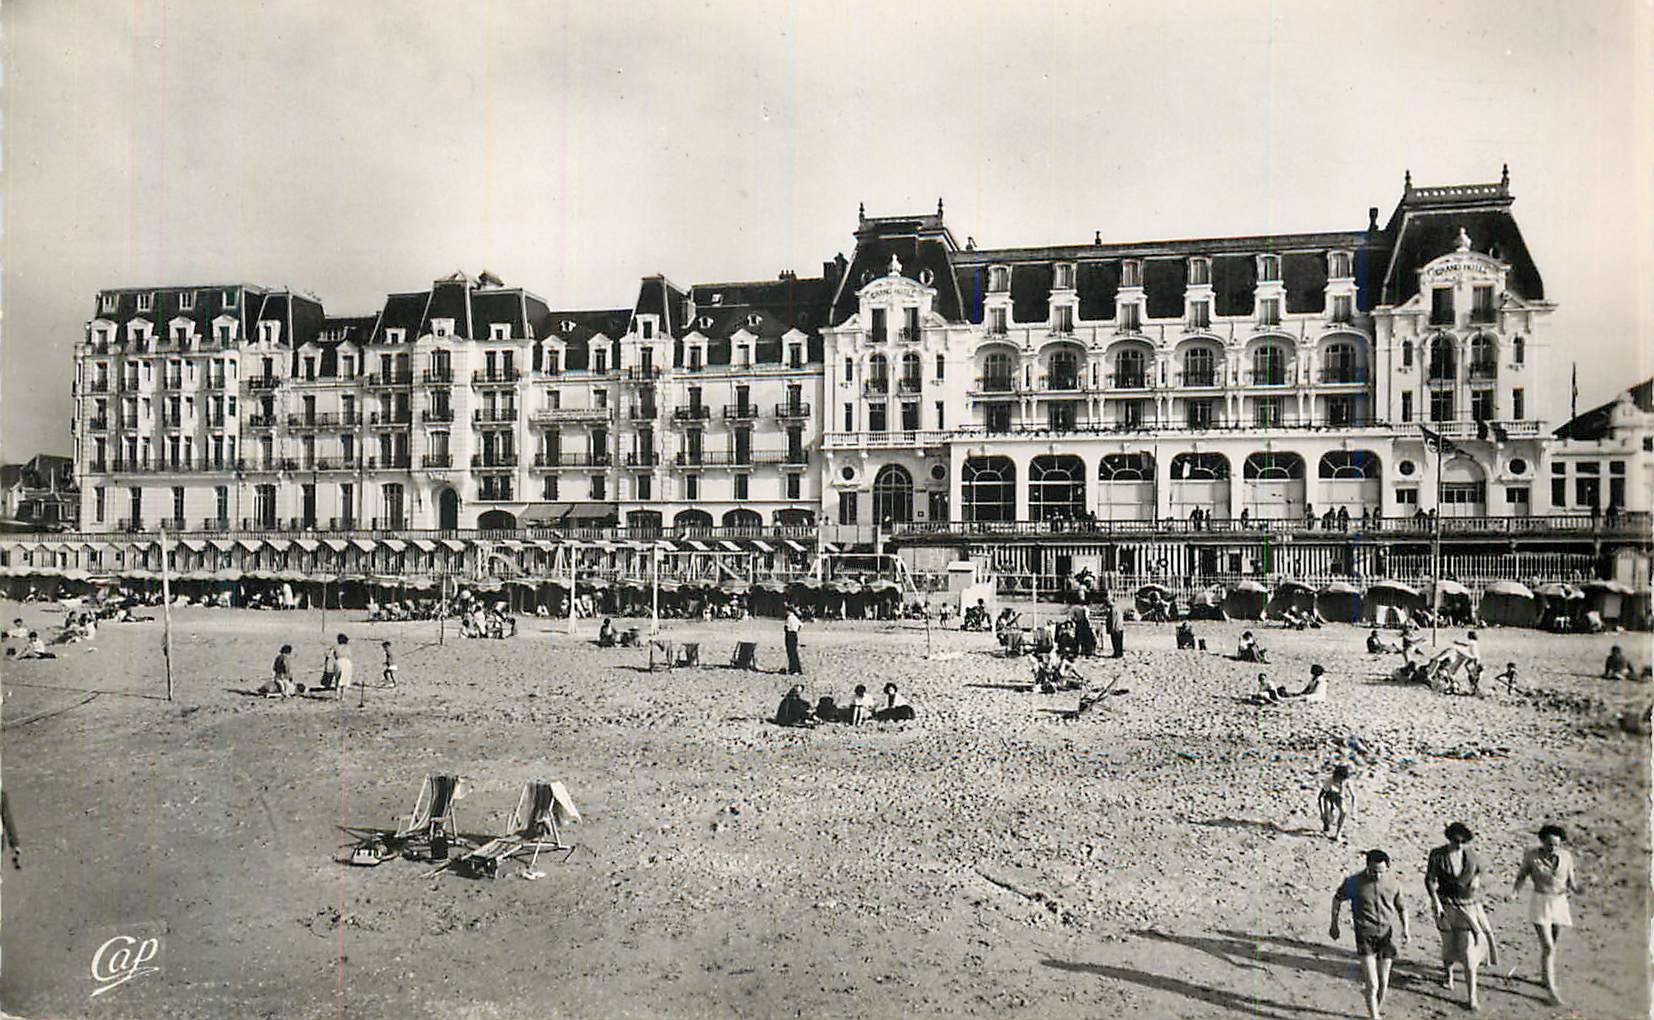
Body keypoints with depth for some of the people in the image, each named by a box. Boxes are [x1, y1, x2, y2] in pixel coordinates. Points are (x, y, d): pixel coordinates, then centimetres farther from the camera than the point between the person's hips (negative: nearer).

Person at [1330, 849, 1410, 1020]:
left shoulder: (1392, 884, -2)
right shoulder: (1355, 882, -9)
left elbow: (1401, 908, 15)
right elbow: (1337, 898, 6)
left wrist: (1405, 929, 3)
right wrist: (1334, 925, 10)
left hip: (1386, 934, 3)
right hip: (1365, 935, -3)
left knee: (1383, 982, 10)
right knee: (1372, 984, -12)